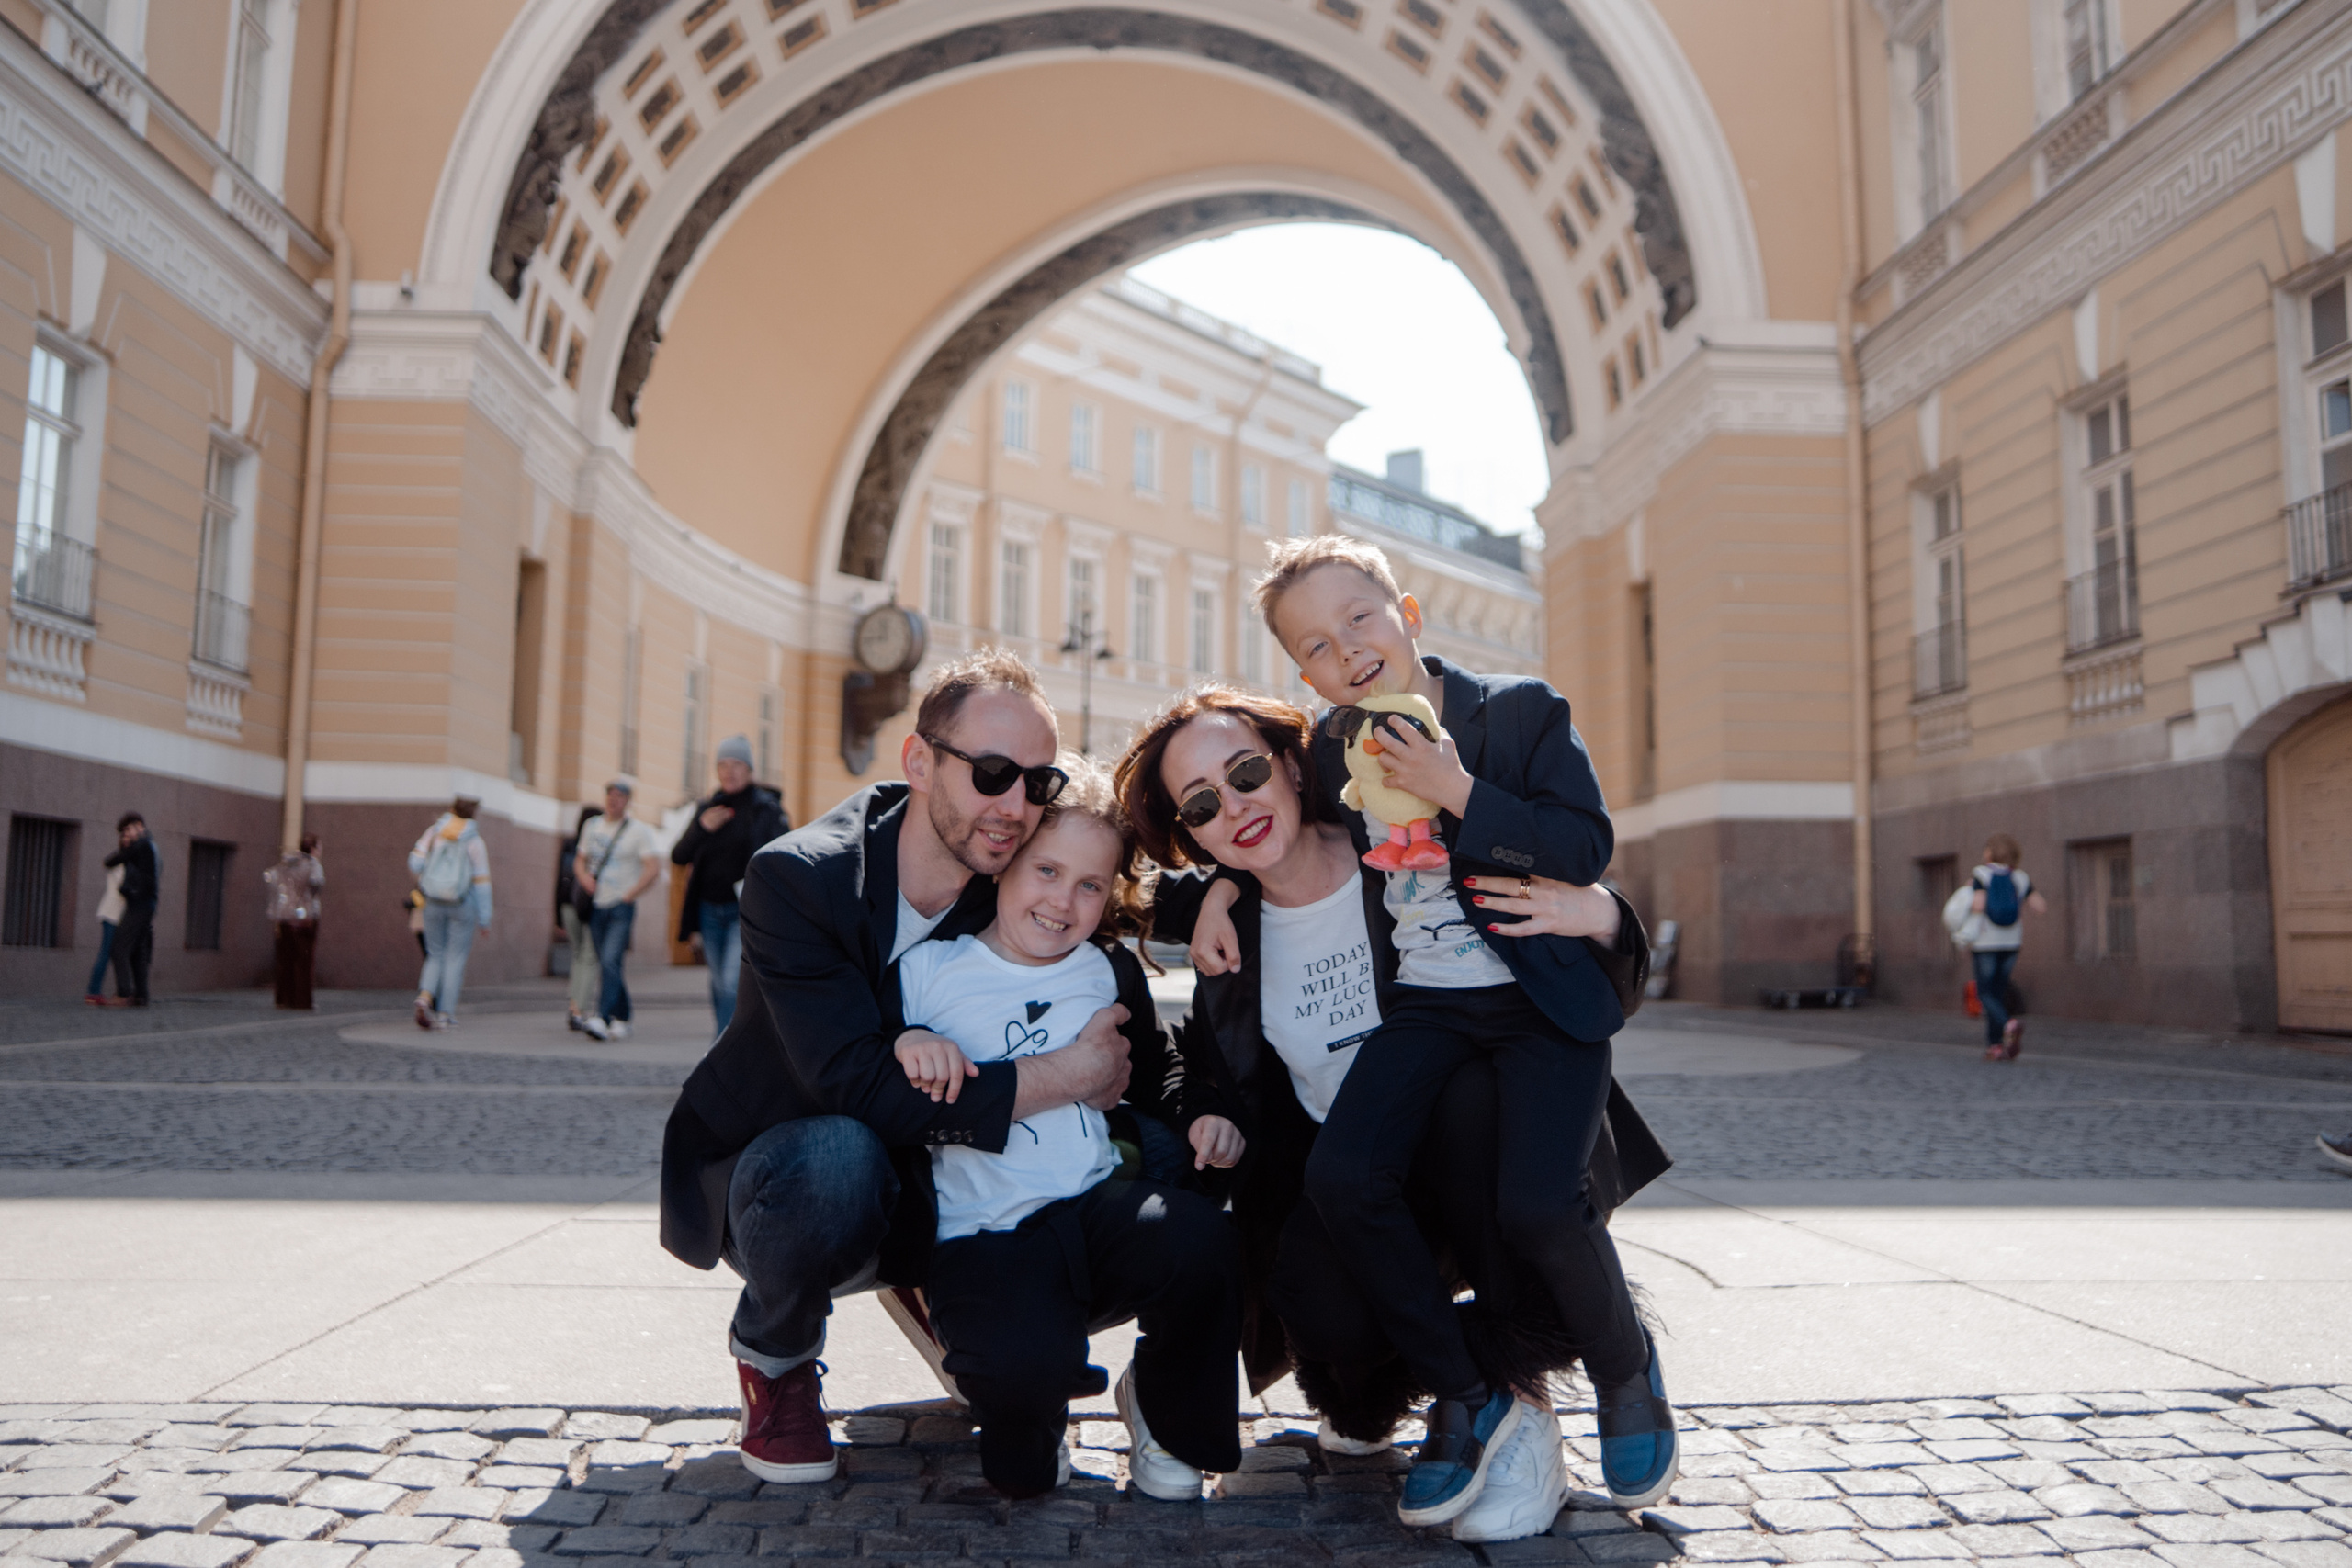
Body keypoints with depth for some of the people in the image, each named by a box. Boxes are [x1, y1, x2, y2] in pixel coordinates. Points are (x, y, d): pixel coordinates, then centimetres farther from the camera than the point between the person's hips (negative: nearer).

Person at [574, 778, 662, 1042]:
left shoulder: (639, 830, -4)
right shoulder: (591, 825, 13)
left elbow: (653, 868, -10)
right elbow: (580, 859, 21)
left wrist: (628, 896, -12)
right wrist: (584, 877, -1)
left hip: (621, 909, -6)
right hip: (595, 907, 6)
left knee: (611, 961, -19)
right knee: (606, 964, 9)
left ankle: (601, 1018, -28)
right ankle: (623, 1016, 21)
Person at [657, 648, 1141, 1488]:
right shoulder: (798, 876, -25)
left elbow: (1130, 1030, 1)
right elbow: (856, 1082, -34)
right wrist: (1060, 1077, -32)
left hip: (925, 1185, 5)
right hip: (765, 1176, -5)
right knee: (840, 1157, -40)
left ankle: (927, 1291, 15)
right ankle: (774, 1356, -5)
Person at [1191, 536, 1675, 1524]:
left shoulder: (1522, 711, -6)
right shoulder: (1329, 750, 6)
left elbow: (1588, 848, -15)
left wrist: (1458, 791, -22)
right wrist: (1224, 888, 5)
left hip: (1543, 997, -4)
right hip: (1423, 1004, 4)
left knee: (1535, 1202, -23)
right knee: (1341, 1176, -19)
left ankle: (1625, 1369, 12)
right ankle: (1465, 1397, 1)